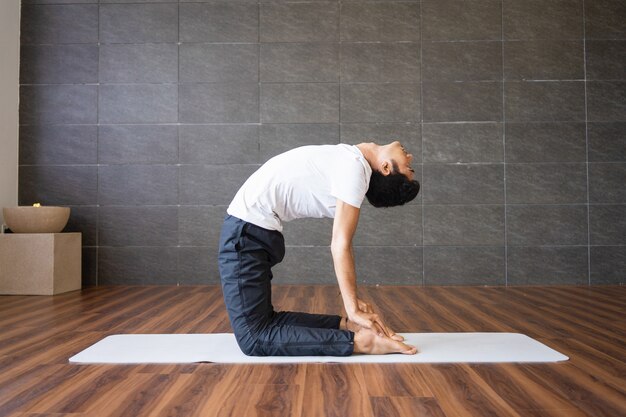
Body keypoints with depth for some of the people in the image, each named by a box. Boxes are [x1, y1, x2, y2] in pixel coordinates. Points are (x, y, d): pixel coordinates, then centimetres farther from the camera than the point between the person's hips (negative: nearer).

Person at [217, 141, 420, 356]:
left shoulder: (353, 161, -3)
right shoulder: (355, 168, -11)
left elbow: (341, 244, -2)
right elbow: (340, 245, -12)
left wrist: (354, 307, -3)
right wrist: (353, 311, -9)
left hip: (253, 225, 3)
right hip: (248, 226, -3)